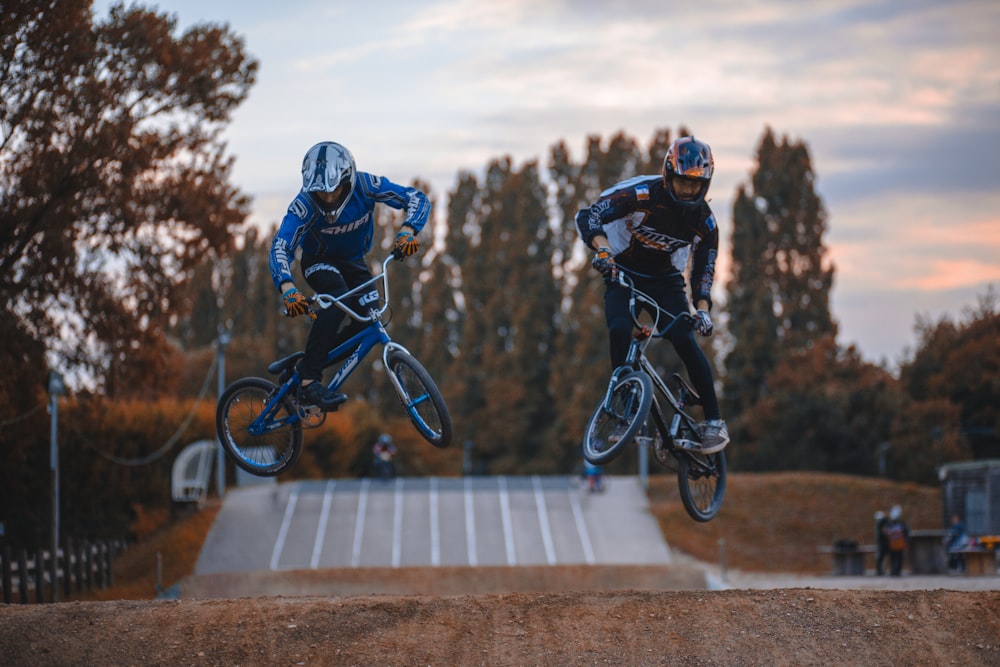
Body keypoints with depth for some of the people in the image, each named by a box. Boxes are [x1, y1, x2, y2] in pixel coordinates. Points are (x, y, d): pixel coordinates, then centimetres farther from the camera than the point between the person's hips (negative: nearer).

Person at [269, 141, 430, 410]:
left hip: (353, 260, 4)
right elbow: (280, 247, -40)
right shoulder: (305, 204, -33)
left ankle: (307, 362, 10)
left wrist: (407, 231, -45)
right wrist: (288, 288, -58)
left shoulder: (365, 186, -27)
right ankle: (308, 381, -36)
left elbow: (417, 198, -25)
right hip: (318, 261, -4)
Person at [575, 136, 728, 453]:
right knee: (620, 331, -28)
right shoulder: (641, 193, -23)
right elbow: (588, 217, -33)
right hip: (623, 274, -1)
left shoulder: (704, 221, -12)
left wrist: (703, 310, -20)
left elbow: (703, 271, -2)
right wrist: (603, 249, -52)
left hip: (665, 281, 1)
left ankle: (714, 421, -8)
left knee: (685, 341, -19)